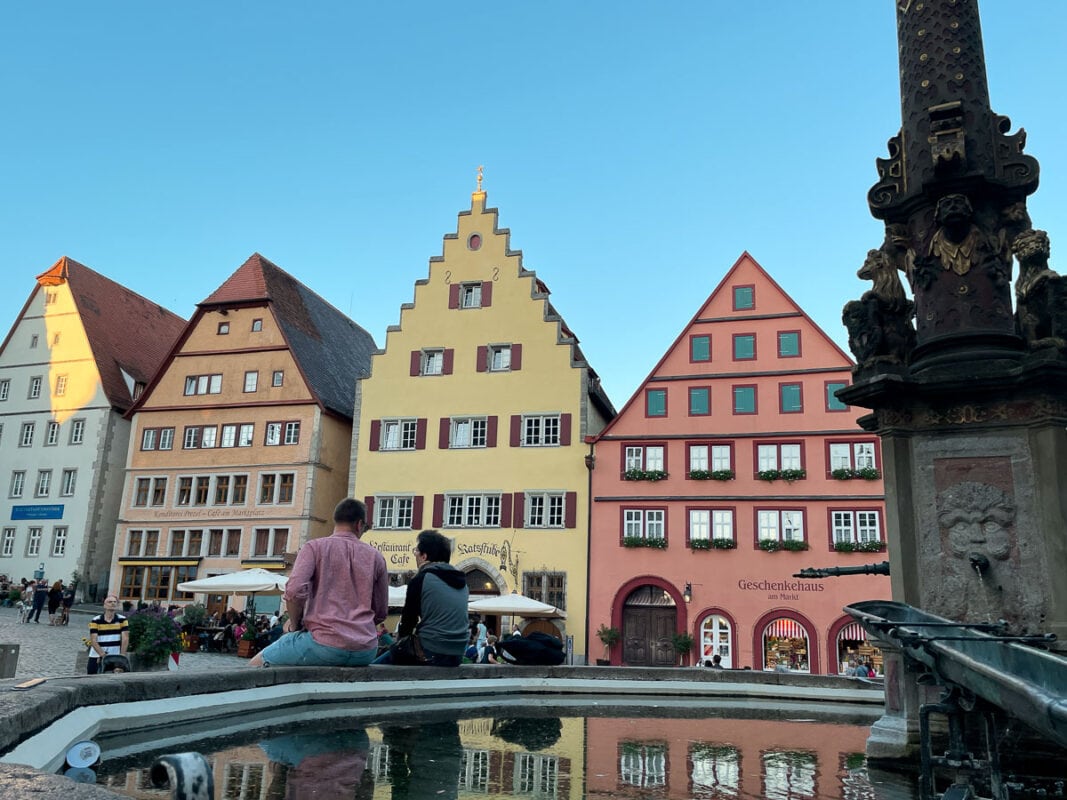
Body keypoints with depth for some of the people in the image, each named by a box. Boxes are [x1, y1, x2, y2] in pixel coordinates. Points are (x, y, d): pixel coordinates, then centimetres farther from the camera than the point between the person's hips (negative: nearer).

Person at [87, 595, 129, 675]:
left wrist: (122, 655, -15)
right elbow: (93, 641, -7)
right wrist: (102, 655, -19)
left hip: (115, 658, 0)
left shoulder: (122, 620, 3)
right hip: (96, 657, 0)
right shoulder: (95, 621, 0)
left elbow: (125, 639, -3)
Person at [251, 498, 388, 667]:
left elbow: (295, 591, -13)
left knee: (256, 664, 14)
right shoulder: (376, 556, 9)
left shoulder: (315, 547, 1)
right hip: (366, 651, 4)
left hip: (326, 643, -4)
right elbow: (381, 613, 12)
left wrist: (295, 623, 5)